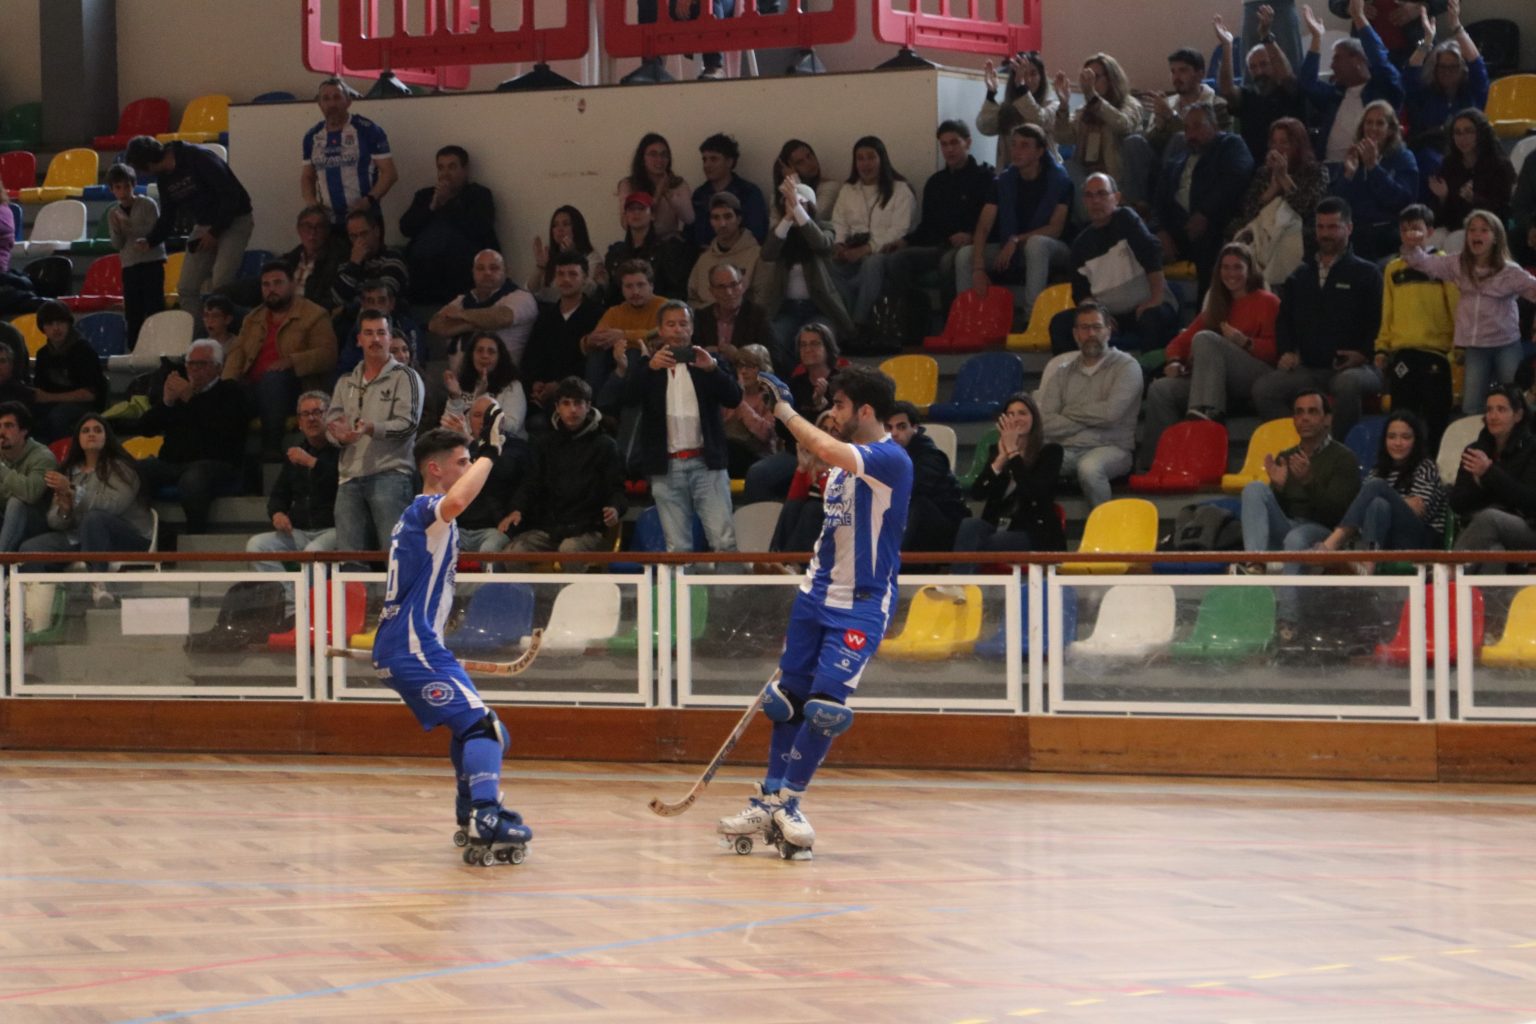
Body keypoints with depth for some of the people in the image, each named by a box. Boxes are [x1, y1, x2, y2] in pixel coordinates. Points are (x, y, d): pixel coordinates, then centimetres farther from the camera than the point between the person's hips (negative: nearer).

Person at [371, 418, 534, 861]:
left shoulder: (413, 517, 21)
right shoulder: (425, 509, -12)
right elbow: (456, 501, -37)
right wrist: (489, 453, -29)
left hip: (399, 650, 11)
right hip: (414, 648, -11)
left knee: (470, 723, 28)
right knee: (483, 725, -22)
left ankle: (472, 816, 40)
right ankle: (487, 817, -40)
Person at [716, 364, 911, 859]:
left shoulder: (891, 460, -17)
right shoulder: (844, 460, 11)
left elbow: (828, 451, -34)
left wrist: (785, 411, -22)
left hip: (862, 605, -8)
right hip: (818, 595, 8)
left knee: (825, 705, -14)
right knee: (787, 698, 6)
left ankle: (784, 801, -1)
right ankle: (770, 803, 13)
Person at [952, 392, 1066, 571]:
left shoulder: (1050, 452, 4)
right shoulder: (996, 450, 16)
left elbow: (1034, 492, -14)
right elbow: (977, 494, 2)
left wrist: (1013, 452, -13)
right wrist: (1001, 459, -9)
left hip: (1034, 533, -4)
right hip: (997, 526, 4)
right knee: (969, 526, -32)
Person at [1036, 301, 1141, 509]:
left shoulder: (1126, 366, 5)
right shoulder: (1063, 371, 17)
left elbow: (1111, 412, -10)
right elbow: (1045, 423, 5)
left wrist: (1070, 413, 3)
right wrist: (1086, 422, -6)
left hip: (1111, 448, -3)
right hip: (1066, 450, 3)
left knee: (1089, 467, -39)